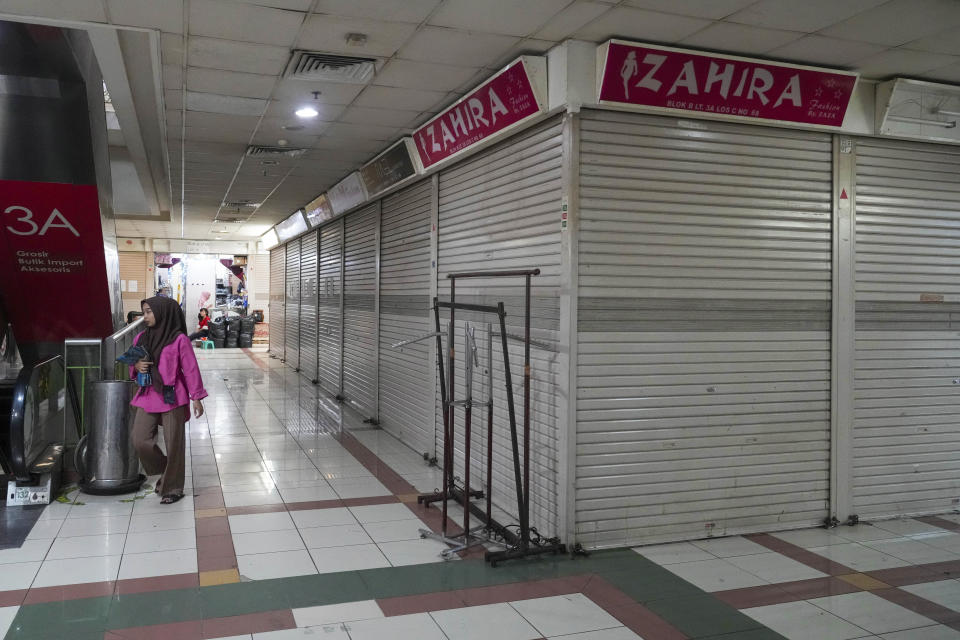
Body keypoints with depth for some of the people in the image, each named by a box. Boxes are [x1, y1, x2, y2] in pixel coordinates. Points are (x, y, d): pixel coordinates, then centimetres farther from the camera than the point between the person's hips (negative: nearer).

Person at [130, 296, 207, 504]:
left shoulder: (179, 339, -8)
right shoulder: (141, 338, 8)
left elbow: (190, 369, -5)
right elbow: (133, 364, 21)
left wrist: (196, 398, -5)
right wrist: (137, 366, -4)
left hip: (172, 397, -5)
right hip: (148, 396, 5)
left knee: (173, 443, 1)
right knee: (140, 440, -2)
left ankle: (173, 488, 17)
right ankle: (164, 473, 23)